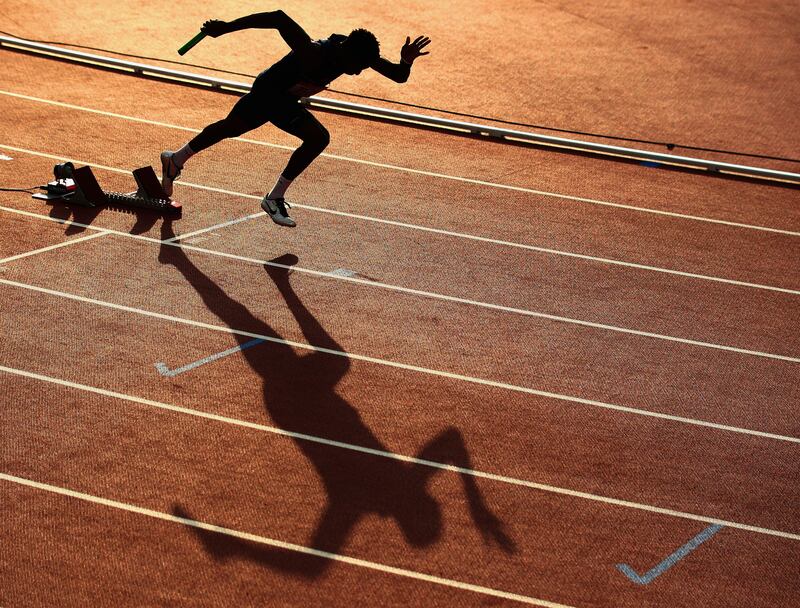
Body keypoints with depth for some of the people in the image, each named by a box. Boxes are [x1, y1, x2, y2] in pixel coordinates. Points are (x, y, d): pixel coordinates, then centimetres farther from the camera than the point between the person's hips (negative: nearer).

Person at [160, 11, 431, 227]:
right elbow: (279, 18, -42)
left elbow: (399, 76, -15)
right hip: (270, 92, -7)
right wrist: (226, 27, -38)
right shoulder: (313, 54, -39)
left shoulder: (356, 50, -19)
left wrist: (406, 62, -38)